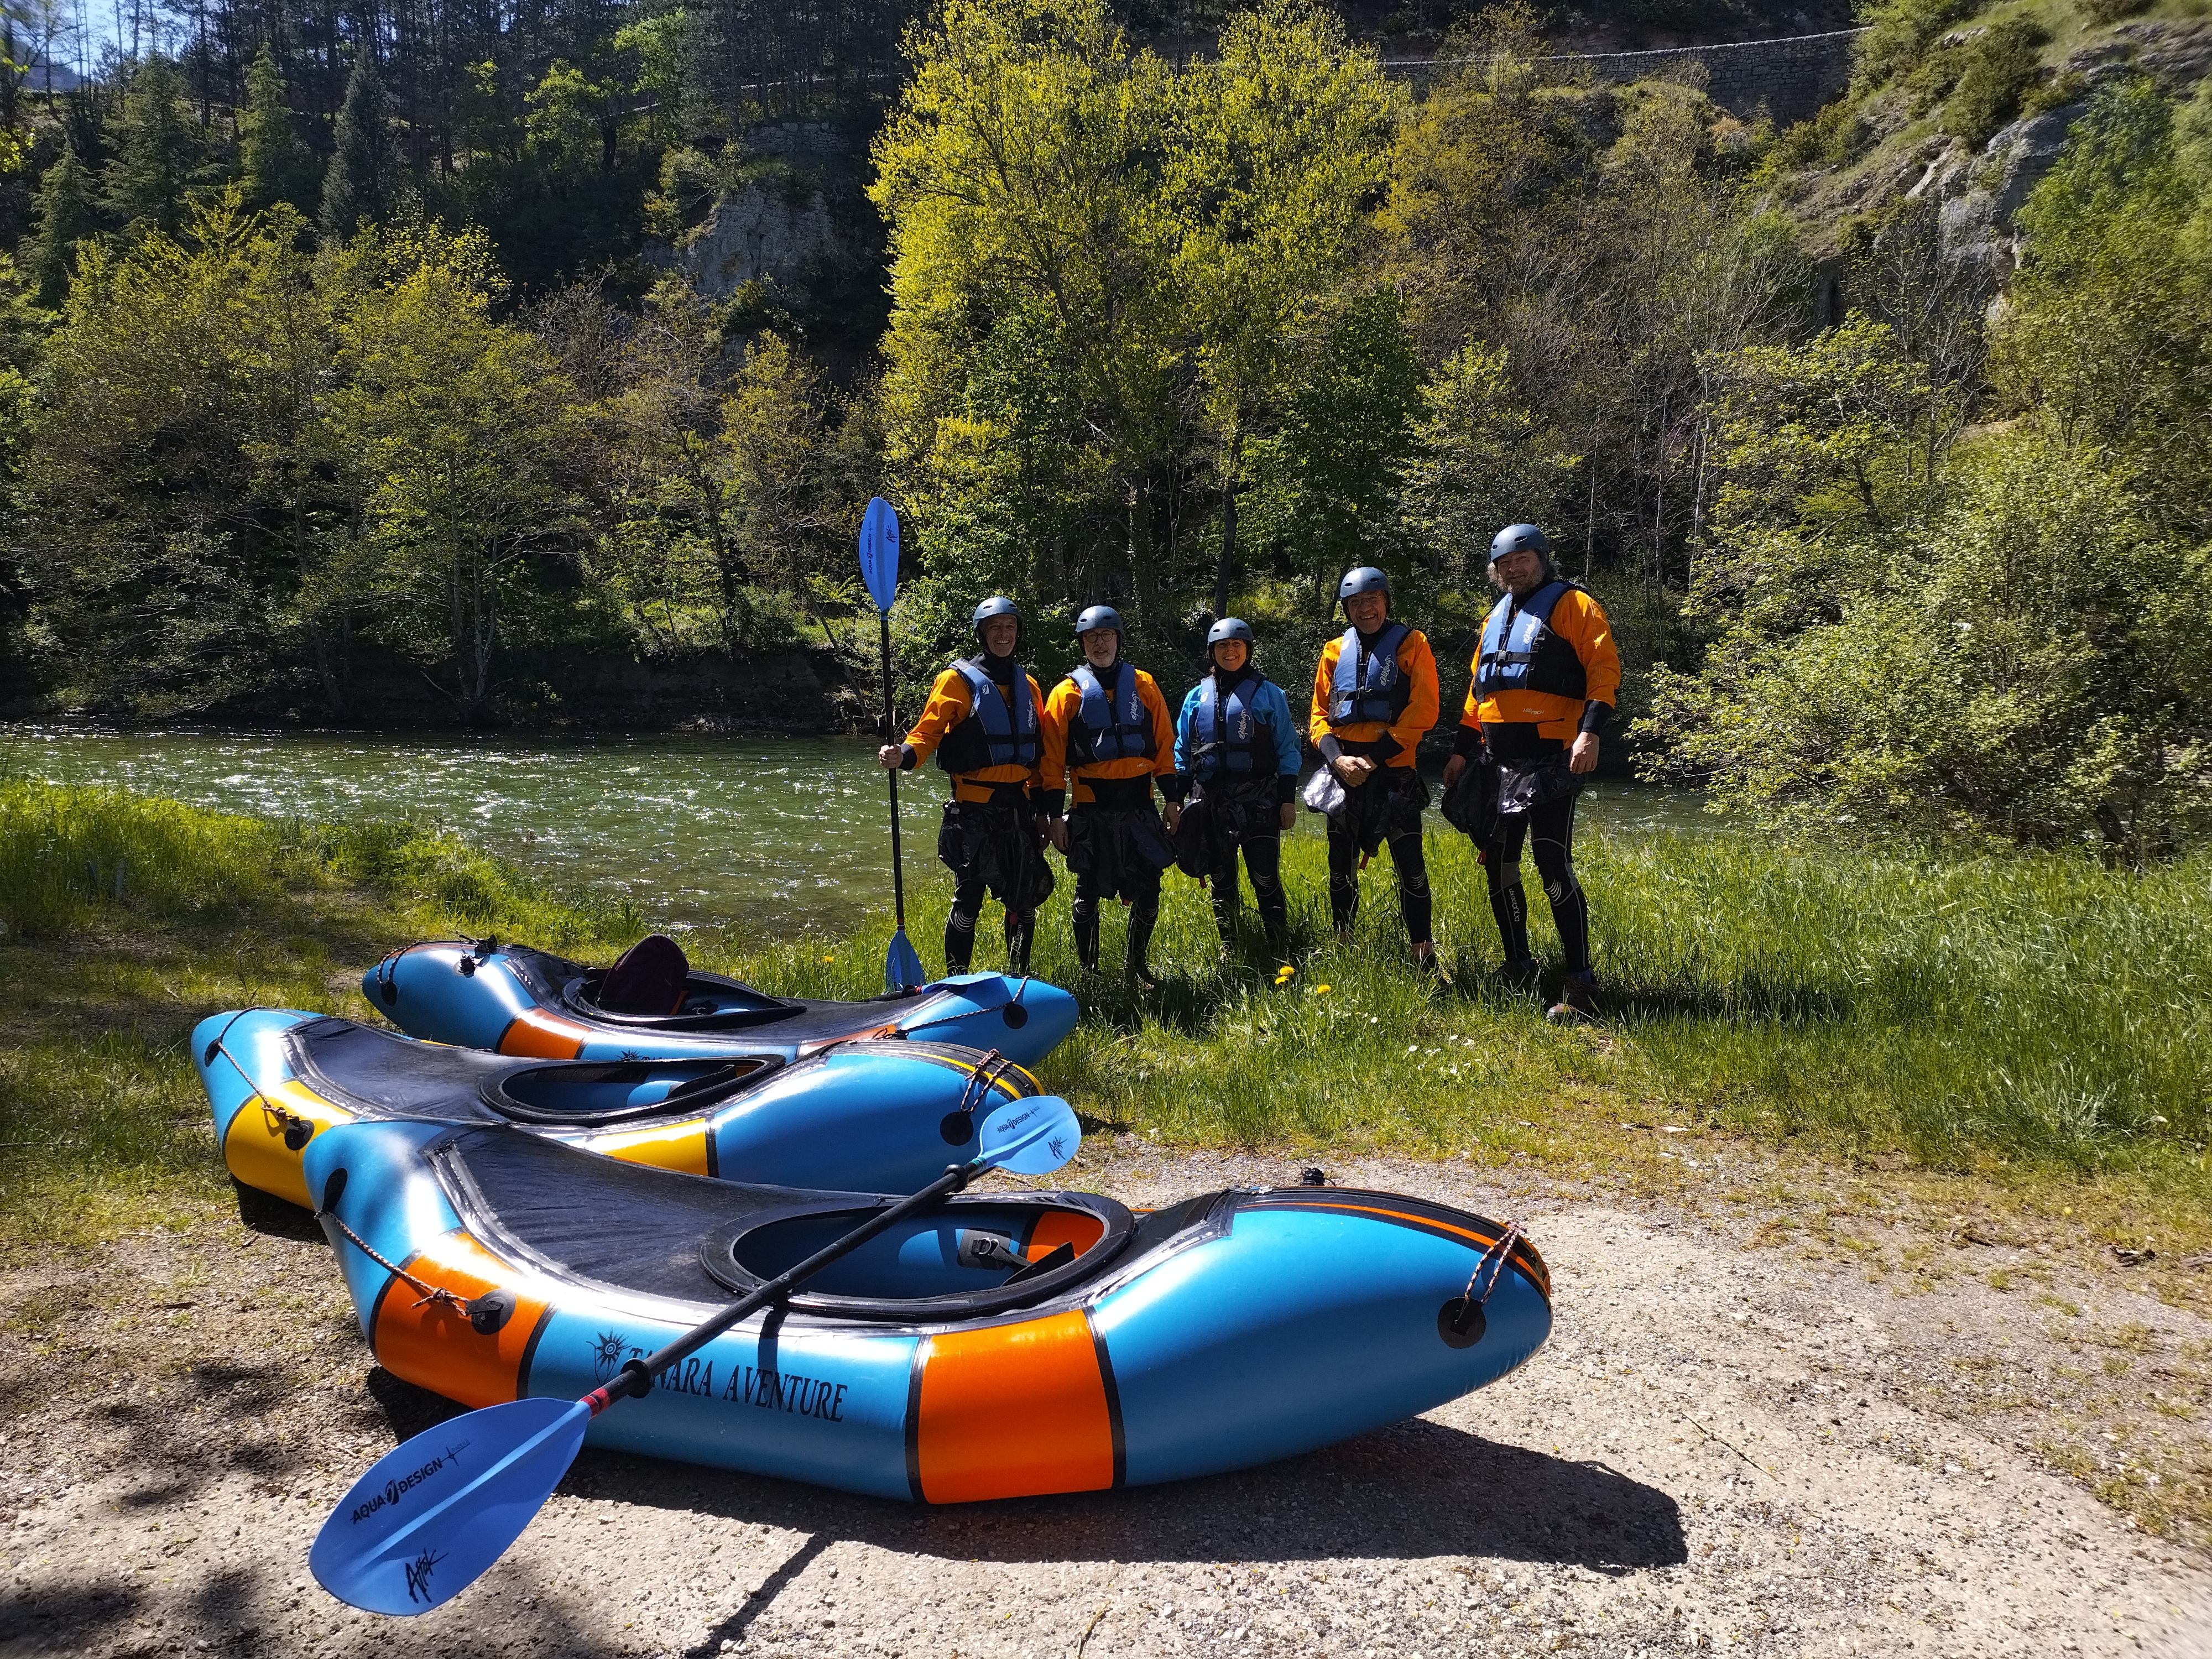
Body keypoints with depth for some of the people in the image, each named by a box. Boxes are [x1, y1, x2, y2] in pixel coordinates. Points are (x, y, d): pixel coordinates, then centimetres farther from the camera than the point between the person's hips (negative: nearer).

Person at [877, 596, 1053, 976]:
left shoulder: (1027, 684, 14)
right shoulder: (958, 680, -3)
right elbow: (928, 731, -11)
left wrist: (1041, 805, 13)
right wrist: (904, 755, -32)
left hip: (1019, 806, 5)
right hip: (974, 809, -5)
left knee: (1024, 901, 10)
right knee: (968, 900, -3)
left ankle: (1019, 982, 24)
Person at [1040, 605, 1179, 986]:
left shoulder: (1142, 684, 8)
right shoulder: (1068, 693, 1)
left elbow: (1164, 743, 10)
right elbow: (1052, 758, 0)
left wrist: (1172, 799, 6)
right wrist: (1053, 815, -6)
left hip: (1139, 806, 2)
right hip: (1091, 809, -2)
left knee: (1148, 889, 3)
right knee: (1089, 891, 5)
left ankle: (1135, 964, 23)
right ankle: (1087, 971, 19)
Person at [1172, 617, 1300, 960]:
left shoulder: (1267, 693, 3)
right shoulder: (1197, 697, 11)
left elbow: (1287, 749, 3)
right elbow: (1182, 753, 15)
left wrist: (1288, 799, -2)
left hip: (1259, 799, -3)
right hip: (1213, 800, 3)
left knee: (1266, 877, -6)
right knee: (1220, 877, 8)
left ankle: (1281, 951, 1)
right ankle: (1227, 952, 18)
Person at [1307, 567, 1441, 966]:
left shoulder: (1411, 644, 1)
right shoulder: (1335, 651, 12)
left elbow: (1423, 710, -8)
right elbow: (1320, 716, 10)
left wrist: (1373, 758, -13)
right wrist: (1338, 758, -9)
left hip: (1394, 772, -4)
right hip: (1343, 774, 4)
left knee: (1410, 866, -7)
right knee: (1342, 868, 9)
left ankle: (1424, 953, 1)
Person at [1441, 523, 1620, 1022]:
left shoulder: (1571, 605, 0)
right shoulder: (1496, 618, 22)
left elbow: (1605, 668, -10)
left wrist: (1590, 730, -23)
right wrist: (1461, 751, 23)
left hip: (1551, 757, -8)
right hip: (1498, 759, 8)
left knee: (1553, 866, -14)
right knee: (1498, 864, 10)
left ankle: (1580, 984, -10)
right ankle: (1518, 966, 23)